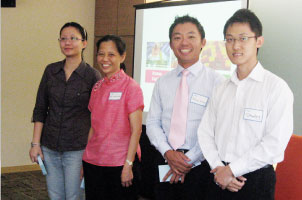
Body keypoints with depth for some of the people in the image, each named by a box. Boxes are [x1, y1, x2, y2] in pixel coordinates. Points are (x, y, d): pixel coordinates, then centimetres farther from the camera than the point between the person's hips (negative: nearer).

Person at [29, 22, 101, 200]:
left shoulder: (92, 75, -6)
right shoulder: (51, 71, 5)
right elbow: (40, 109, 8)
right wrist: (35, 143, 3)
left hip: (76, 149, -4)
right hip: (49, 148, 4)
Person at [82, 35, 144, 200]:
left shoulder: (131, 87, -9)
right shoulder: (97, 87, 9)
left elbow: (136, 130, -10)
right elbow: (93, 127, 13)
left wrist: (128, 165, -14)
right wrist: (85, 160, 10)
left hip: (119, 164, -5)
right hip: (93, 162, 5)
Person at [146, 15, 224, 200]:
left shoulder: (216, 81, -6)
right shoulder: (163, 82, 9)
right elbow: (153, 122, 6)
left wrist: (189, 160, -12)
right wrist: (168, 153, -9)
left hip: (199, 165, -4)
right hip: (165, 161, 4)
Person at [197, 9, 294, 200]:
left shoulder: (276, 87, -8)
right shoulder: (221, 89, 9)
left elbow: (275, 143, -15)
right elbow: (205, 131, 6)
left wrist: (232, 170, -13)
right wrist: (218, 167, -10)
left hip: (257, 180, -4)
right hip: (219, 179, 5)